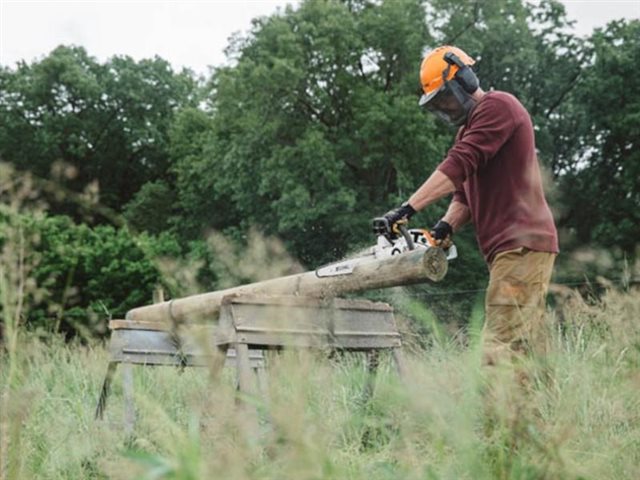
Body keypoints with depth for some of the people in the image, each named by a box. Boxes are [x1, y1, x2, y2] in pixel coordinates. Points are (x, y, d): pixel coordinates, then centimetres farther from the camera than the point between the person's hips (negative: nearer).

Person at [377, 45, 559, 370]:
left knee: (500, 351, -17)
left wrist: (408, 209, -24)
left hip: (522, 245, -10)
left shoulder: (497, 105, -6)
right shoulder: (468, 130, 25)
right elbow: (465, 193, 17)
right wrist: (447, 225, -4)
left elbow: (460, 164, -18)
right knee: (529, 352, 8)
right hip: (511, 249, 10)